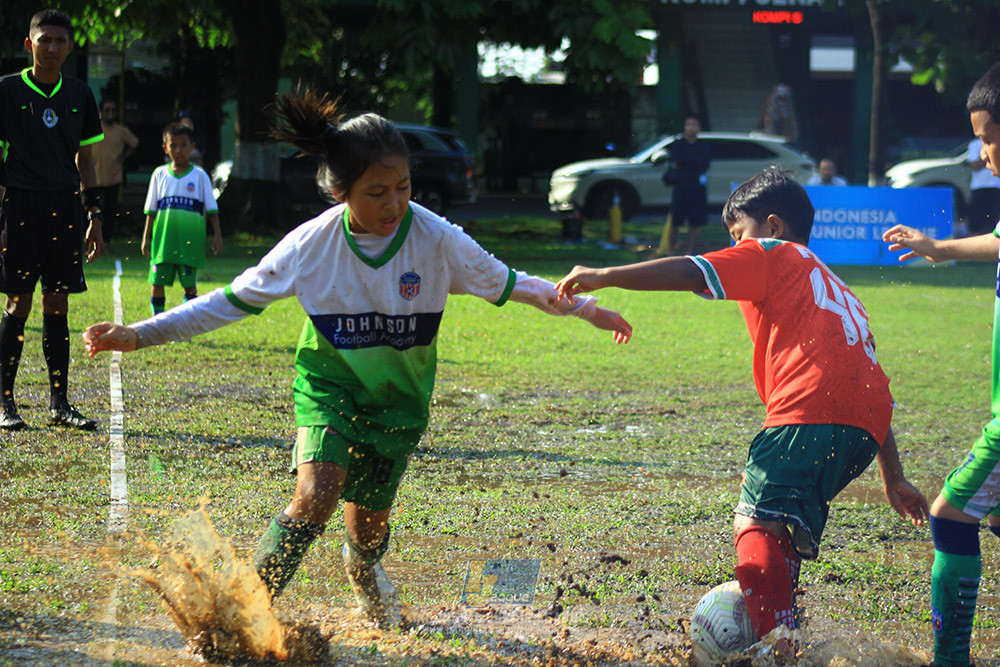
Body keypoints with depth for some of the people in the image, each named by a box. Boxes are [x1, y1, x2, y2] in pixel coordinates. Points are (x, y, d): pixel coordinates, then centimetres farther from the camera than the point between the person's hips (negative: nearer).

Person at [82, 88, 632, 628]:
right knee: (316, 495, -26)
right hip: (329, 387, -1)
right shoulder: (310, 246, -18)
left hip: (399, 400, 1)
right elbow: (232, 300, -9)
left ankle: (367, 586, 45)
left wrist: (579, 306, -14)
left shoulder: (437, 240, -19)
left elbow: (502, 282, -4)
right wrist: (138, 335, -11)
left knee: (368, 529, 7)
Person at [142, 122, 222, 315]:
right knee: (157, 282, 1)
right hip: (163, 239, 2)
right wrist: (146, 237, 9)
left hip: (190, 240, -2)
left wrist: (217, 235, -2)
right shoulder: (159, 174, 8)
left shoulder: (200, 176, 4)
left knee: (189, 283, -2)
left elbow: (211, 209, 5)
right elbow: (151, 210, 12)